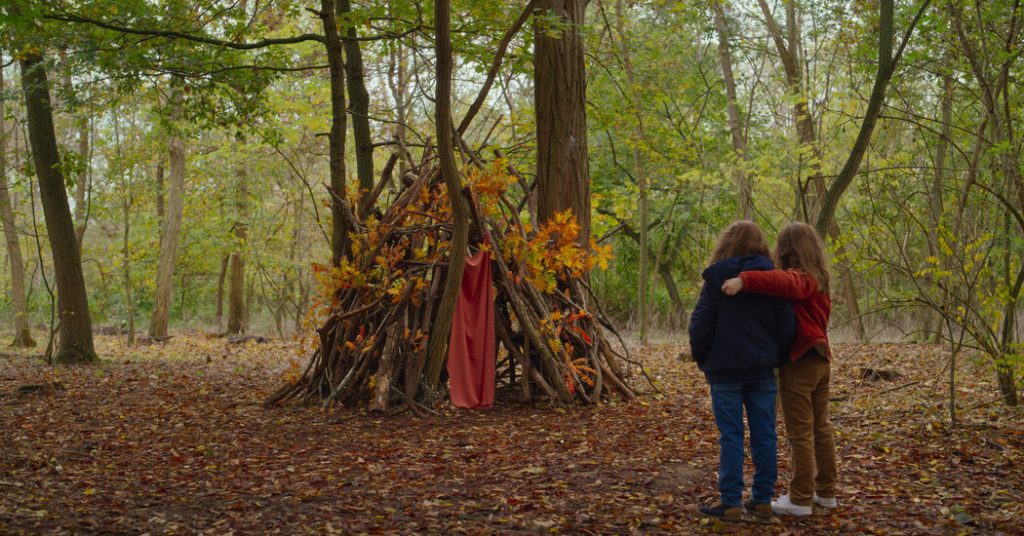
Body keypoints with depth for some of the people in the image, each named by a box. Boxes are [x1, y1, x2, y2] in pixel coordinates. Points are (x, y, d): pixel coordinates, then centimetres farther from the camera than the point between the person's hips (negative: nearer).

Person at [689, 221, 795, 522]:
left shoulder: (717, 278, -6)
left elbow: (700, 325, -7)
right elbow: (786, 326, 2)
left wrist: (702, 361, 7)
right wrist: (775, 357, 14)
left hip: (725, 370, -3)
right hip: (762, 370, 3)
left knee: (731, 437, 0)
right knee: (764, 434, 8)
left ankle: (731, 503, 1)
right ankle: (762, 500, 13)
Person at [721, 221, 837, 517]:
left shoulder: (798, 278, -16)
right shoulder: (819, 280, 13)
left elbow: (781, 282, -38)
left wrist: (744, 280, -49)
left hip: (799, 363, -9)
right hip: (821, 361, 9)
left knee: (800, 433, -4)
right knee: (821, 428, 15)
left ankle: (801, 499, -1)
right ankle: (826, 491, 23)